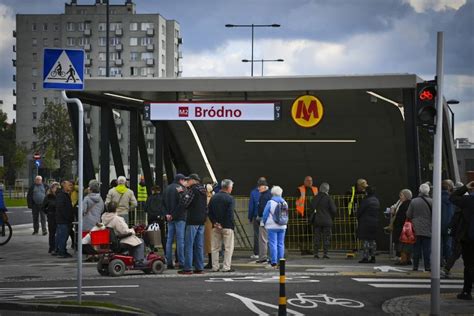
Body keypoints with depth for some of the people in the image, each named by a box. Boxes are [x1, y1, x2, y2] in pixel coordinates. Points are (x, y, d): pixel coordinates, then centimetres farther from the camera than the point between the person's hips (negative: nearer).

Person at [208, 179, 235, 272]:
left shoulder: (213, 197, 8)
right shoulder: (230, 198, -10)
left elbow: (209, 212, 4)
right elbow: (230, 214, -16)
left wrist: (215, 222, 0)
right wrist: (229, 225, -8)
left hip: (215, 226, 5)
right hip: (227, 226, -5)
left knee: (215, 247, 10)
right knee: (228, 247, 2)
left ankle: (215, 267, 10)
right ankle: (226, 267, -1)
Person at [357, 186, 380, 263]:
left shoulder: (366, 201, -16)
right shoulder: (377, 201, 7)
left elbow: (360, 211, -11)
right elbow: (378, 211, 12)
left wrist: (358, 219, 5)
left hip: (365, 223, -7)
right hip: (375, 222, 7)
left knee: (365, 240, -3)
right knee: (372, 240, 13)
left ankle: (365, 257, -4)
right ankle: (373, 257, 14)